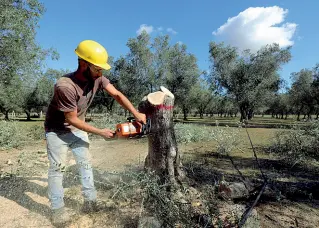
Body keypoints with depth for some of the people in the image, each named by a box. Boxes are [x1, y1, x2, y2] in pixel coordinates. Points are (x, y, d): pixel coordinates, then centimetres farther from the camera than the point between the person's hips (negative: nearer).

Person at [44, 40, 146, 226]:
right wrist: (100, 132, -22)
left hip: (78, 129, 6)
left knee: (86, 163, 8)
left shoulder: (97, 78, -18)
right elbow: (72, 119, -27)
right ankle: (58, 209, 15)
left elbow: (117, 95, -11)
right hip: (57, 131, -6)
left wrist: (136, 114, -21)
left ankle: (90, 201, 19)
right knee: (58, 168, 2)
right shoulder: (65, 86, -35)